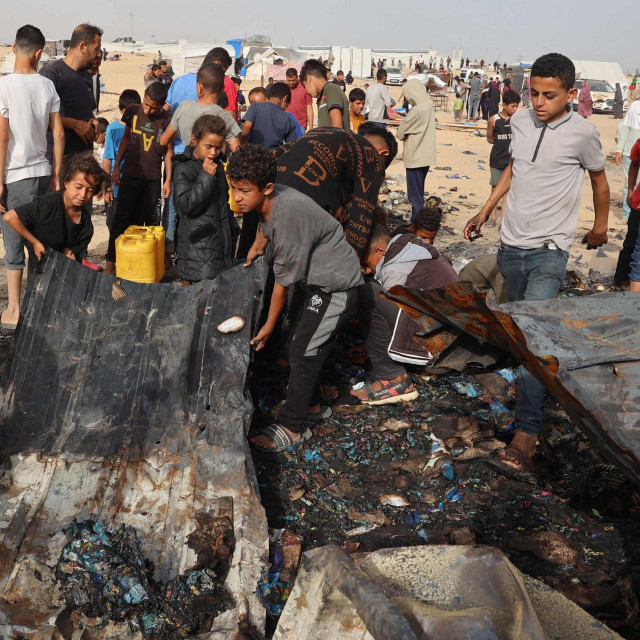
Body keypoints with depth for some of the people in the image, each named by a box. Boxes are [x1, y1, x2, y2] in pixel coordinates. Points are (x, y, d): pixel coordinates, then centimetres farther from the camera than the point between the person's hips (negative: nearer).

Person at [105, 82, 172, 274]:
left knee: (151, 221, 4)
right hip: (131, 174, 1)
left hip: (153, 178, 0)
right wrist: (116, 166, 10)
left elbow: (168, 150, 3)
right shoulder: (133, 111, 1)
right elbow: (126, 138, 12)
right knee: (122, 218, -3)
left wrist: (168, 180, 1)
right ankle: (111, 260, -1)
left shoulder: (167, 120, -3)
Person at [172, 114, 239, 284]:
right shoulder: (184, 168, -13)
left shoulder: (217, 165, 12)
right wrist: (206, 176, -23)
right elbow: (187, 205, -23)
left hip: (220, 239, 8)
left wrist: (232, 228, 25)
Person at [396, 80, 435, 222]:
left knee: (414, 194, -1)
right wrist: (406, 135, -5)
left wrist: (401, 135, 7)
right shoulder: (429, 105, 3)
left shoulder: (418, 110, -24)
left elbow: (401, 132, -13)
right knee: (419, 191, 19)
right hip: (425, 155, 9)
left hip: (415, 156, -9)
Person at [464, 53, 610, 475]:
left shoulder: (582, 133, -9)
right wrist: (486, 210, 19)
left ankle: (526, 436, -18)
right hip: (511, 245, 6)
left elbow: (599, 178, 8)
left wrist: (601, 226, 21)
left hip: (549, 251, -6)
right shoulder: (520, 122, 4)